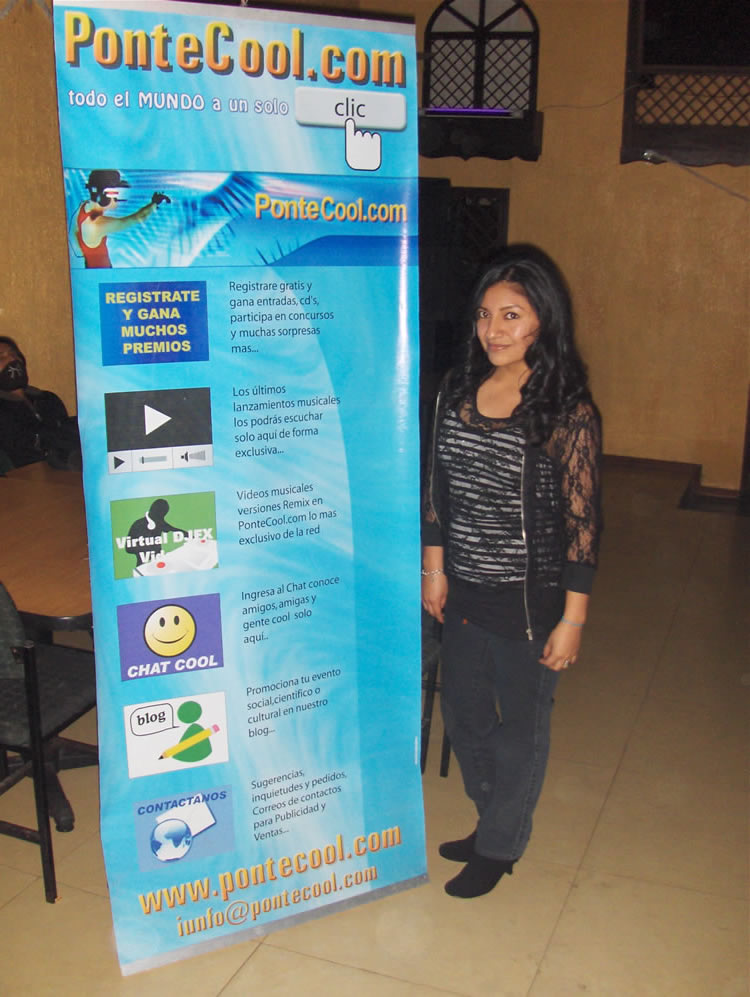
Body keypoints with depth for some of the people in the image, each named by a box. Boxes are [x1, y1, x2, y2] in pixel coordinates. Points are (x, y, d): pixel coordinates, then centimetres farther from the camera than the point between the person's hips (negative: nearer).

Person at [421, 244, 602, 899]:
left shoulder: (568, 412, -16)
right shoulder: (458, 391, 0)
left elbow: (582, 521, -14)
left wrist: (572, 618, -13)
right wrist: (435, 566, 8)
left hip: (530, 599, -6)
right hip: (462, 592, 6)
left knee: (521, 726, 13)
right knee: (463, 714, 21)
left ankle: (499, 847, 37)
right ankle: (495, 821, 47)